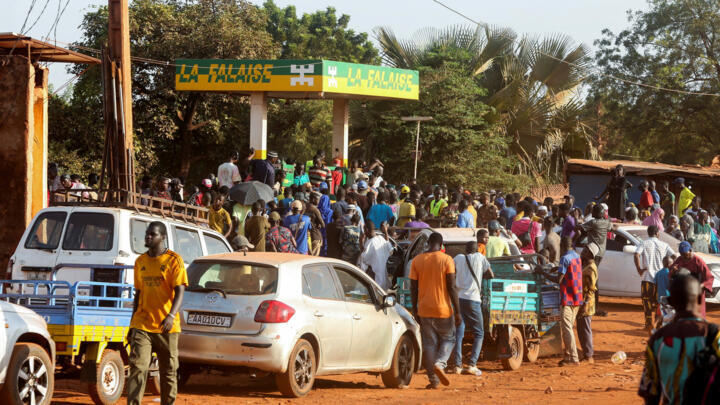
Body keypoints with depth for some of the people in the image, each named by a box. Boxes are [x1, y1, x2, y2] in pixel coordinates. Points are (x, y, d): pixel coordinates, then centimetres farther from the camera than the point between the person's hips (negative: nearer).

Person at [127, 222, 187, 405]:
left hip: (166, 327, -3)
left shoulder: (174, 260, -3)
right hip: (142, 326, 3)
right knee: (138, 367, -11)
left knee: (169, 369, 5)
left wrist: (171, 315, -28)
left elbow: (179, 292, -11)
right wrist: (132, 324, 18)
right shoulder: (140, 261, 12)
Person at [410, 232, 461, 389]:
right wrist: (457, 312, -5)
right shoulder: (447, 260, -7)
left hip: (424, 310, 2)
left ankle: (433, 380, 6)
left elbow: (413, 288, 3)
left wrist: (415, 310, 12)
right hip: (443, 310, -2)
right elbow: (452, 287, -9)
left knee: (429, 344, 9)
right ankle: (440, 364, -13)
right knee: (448, 340, 14)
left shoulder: (417, 260, 2)